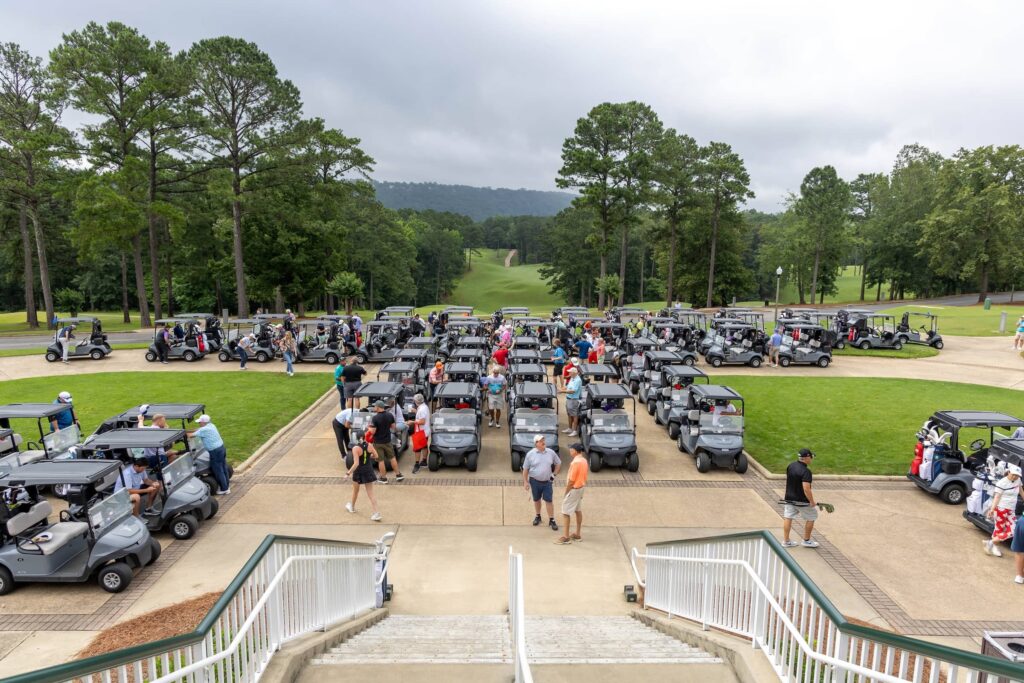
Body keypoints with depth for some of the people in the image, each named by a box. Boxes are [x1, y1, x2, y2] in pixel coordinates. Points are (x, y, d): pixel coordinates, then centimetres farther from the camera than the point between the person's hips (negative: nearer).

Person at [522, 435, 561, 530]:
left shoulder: (551, 452, -4)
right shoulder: (530, 454, -9)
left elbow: (558, 463, 10)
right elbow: (525, 469, -3)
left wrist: (554, 474, 2)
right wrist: (525, 482, -5)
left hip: (547, 481, 0)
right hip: (535, 481, 0)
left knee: (549, 500, 0)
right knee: (536, 500, 15)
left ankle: (551, 520, 10)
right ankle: (538, 516, 34)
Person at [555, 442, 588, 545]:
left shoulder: (576, 462, -25)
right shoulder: (583, 460, 5)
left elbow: (571, 480, -22)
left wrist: (565, 493, -13)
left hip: (573, 489, -10)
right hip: (581, 487, 10)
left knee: (565, 512, -2)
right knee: (578, 511, 17)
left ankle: (566, 538, 2)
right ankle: (578, 535, 26)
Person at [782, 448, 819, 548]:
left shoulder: (791, 465, 0)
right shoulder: (806, 471, -25)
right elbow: (806, 489, -29)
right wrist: (812, 501, -17)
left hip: (789, 498, 7)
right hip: (801, 501, -7)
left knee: (788, 517, 10)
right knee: (811, 517, 14)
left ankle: (786, 541, 17)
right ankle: (806, 541, 24)